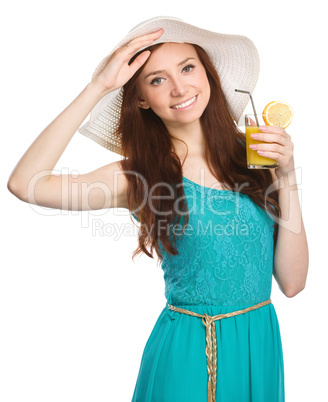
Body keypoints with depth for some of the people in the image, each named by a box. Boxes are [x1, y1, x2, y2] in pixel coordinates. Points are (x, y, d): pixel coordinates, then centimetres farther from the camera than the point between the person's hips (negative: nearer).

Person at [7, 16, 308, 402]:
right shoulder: (139, 176, -10)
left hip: (262, 343, 3)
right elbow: (25, 183, -25)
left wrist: (286, 178, -13)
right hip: (186, 354, -3)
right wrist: (99, 87, -22)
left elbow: (292, 282, -5)